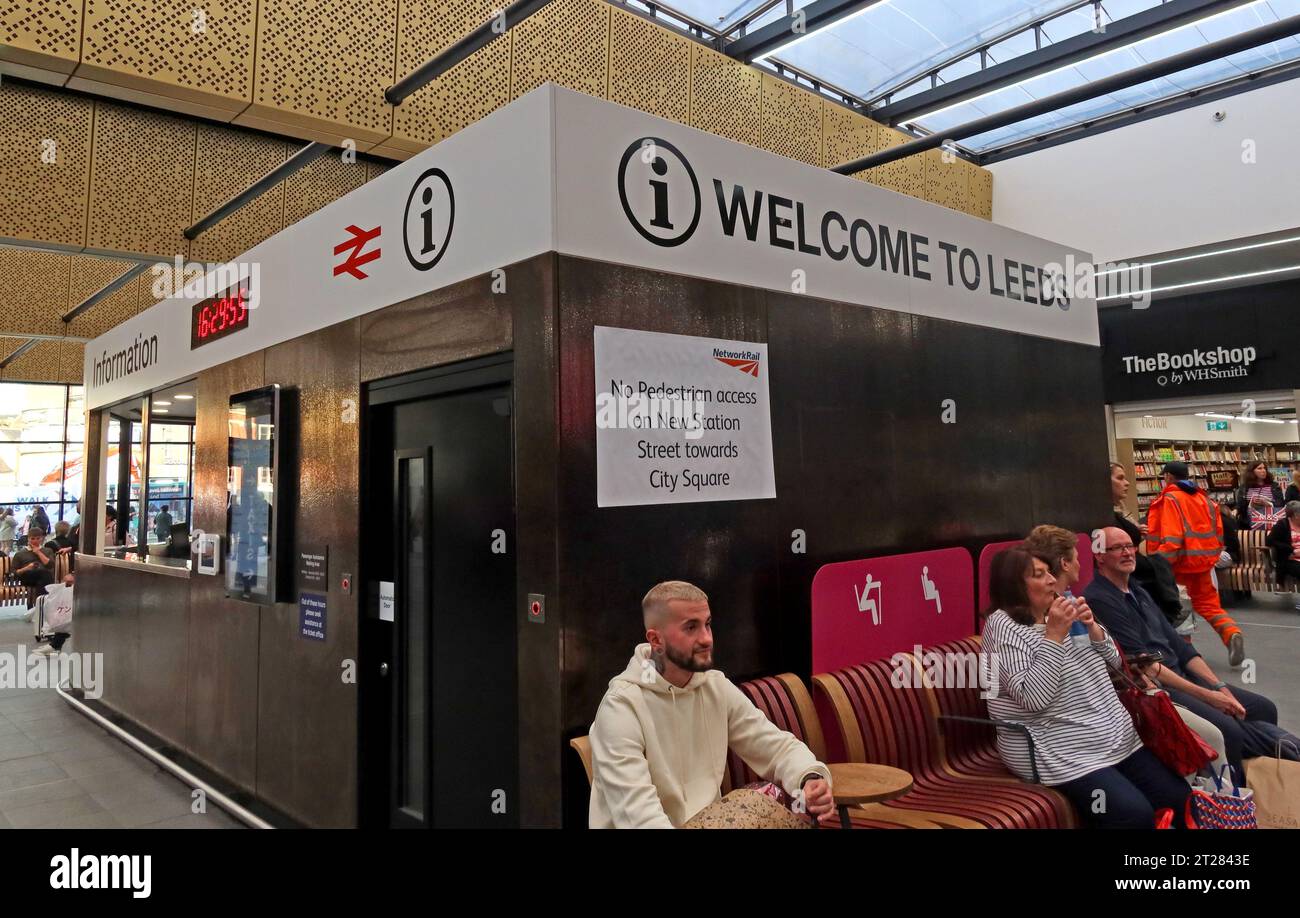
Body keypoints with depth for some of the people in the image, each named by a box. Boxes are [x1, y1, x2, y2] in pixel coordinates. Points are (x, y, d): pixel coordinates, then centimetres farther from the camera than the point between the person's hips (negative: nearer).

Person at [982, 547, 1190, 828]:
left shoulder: (1056, 615, 11)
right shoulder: (1003, 625, -14)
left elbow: (1113, 662, 14)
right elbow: (1032, 698, -24)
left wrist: (1092, 626, -6)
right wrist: (1054, 635, -24)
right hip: (1065, 753, -8)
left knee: (1181, 799, 0)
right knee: (1136, 815, -22)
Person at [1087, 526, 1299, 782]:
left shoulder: (1137, 591, 17)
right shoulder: (1098, 600, -14)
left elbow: (1176, 644, 15)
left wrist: (1219, 687, 3)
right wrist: (1207, 695, -15)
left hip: (1181, 675, 10)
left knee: (1263, 708, 7)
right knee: (1228, 730, -26)